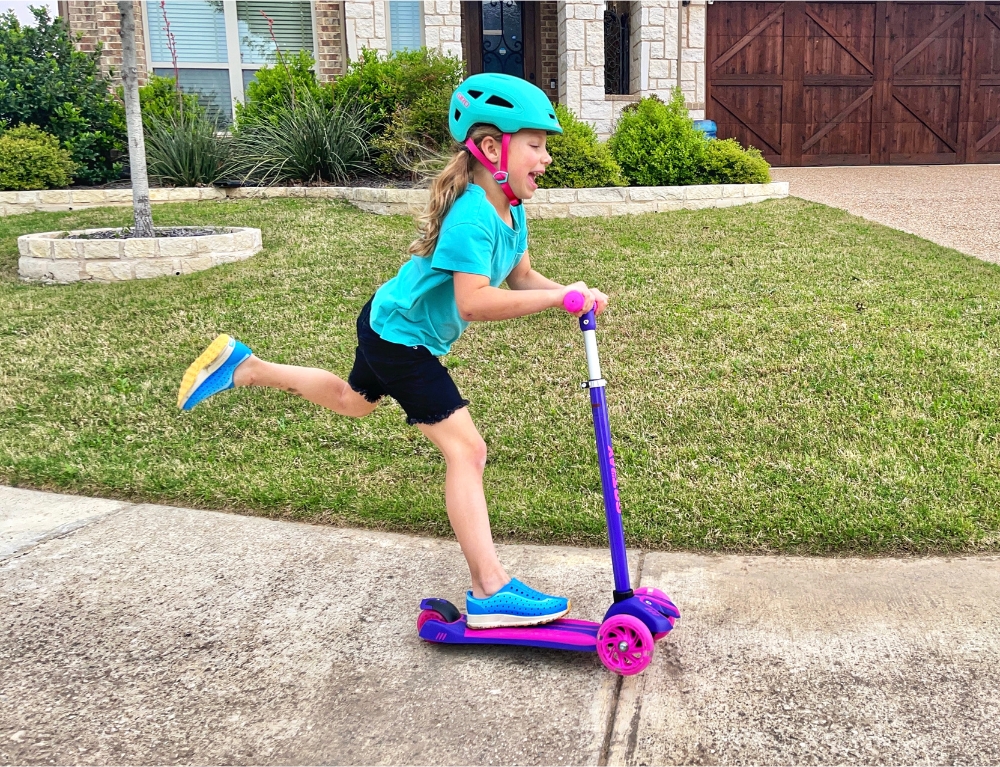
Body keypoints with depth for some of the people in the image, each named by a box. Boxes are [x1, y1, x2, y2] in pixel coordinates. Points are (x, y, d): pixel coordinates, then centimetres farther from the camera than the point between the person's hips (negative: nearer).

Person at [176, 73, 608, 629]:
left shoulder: (511, 210, -1)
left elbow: (521, 276, 4)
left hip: (391, 324, 10)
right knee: (466, 451, -14)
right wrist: (557, 297, -35)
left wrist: (573, 295, -12)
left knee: (353, 401, 33)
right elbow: (475, 301, -41)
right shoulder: (472, 216, -32)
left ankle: (246, 367, 41)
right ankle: (491, 592, -13)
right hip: (401, 337, -10)